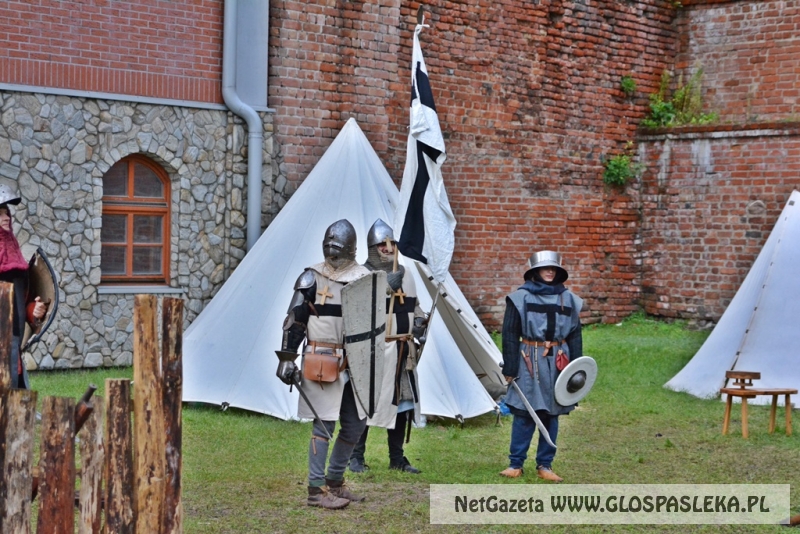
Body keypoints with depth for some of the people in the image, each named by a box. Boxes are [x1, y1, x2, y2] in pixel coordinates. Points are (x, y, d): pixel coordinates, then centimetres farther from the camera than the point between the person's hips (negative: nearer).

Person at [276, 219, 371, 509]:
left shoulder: (365, 278, 7)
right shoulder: (312, 278, -4)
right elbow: (294, 322, -2)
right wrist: (287, 358, -7)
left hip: (354, 363, 5)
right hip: (321, 363, -5)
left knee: (355, 423, 9)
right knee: (324, 424, -7)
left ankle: (335, 481, 25)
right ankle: (316, 490, 0)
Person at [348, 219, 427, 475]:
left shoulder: (405, 275, 14)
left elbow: (414, 306, 25)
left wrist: (419, 321, 5)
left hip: (403, 351, 7)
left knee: (402, 403, 11)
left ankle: (397, 458, 21)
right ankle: (356, 457, 5)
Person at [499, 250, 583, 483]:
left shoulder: (568, 299, 9)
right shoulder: (521, 297, -1)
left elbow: (575, 336, 12)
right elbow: (510, 334, -1)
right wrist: (509, 368, -5)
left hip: (558, 362, 4)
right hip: (529, 361, -3)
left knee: (551, 415, 7)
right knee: (524, 414, -3)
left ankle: (545, 465, 16)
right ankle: (515, 464, 7)